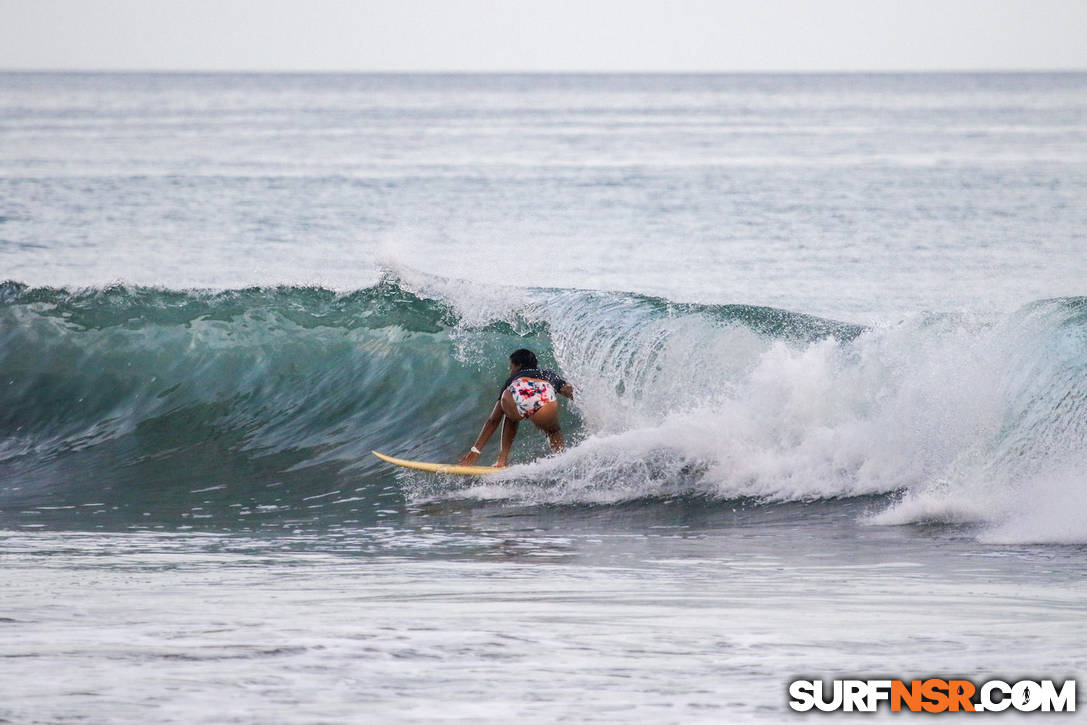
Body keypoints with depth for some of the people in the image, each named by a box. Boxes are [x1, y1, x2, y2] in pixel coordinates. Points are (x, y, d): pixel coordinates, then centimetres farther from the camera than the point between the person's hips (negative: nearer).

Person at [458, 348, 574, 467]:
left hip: (515, 399, 0)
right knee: (553, 432, 33)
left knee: (511, 417, 38)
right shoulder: (550, 375, 42)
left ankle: (502, 459, 24)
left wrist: (475, 450, 43)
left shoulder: (513, 378, 40)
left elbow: (493, 420, 41)